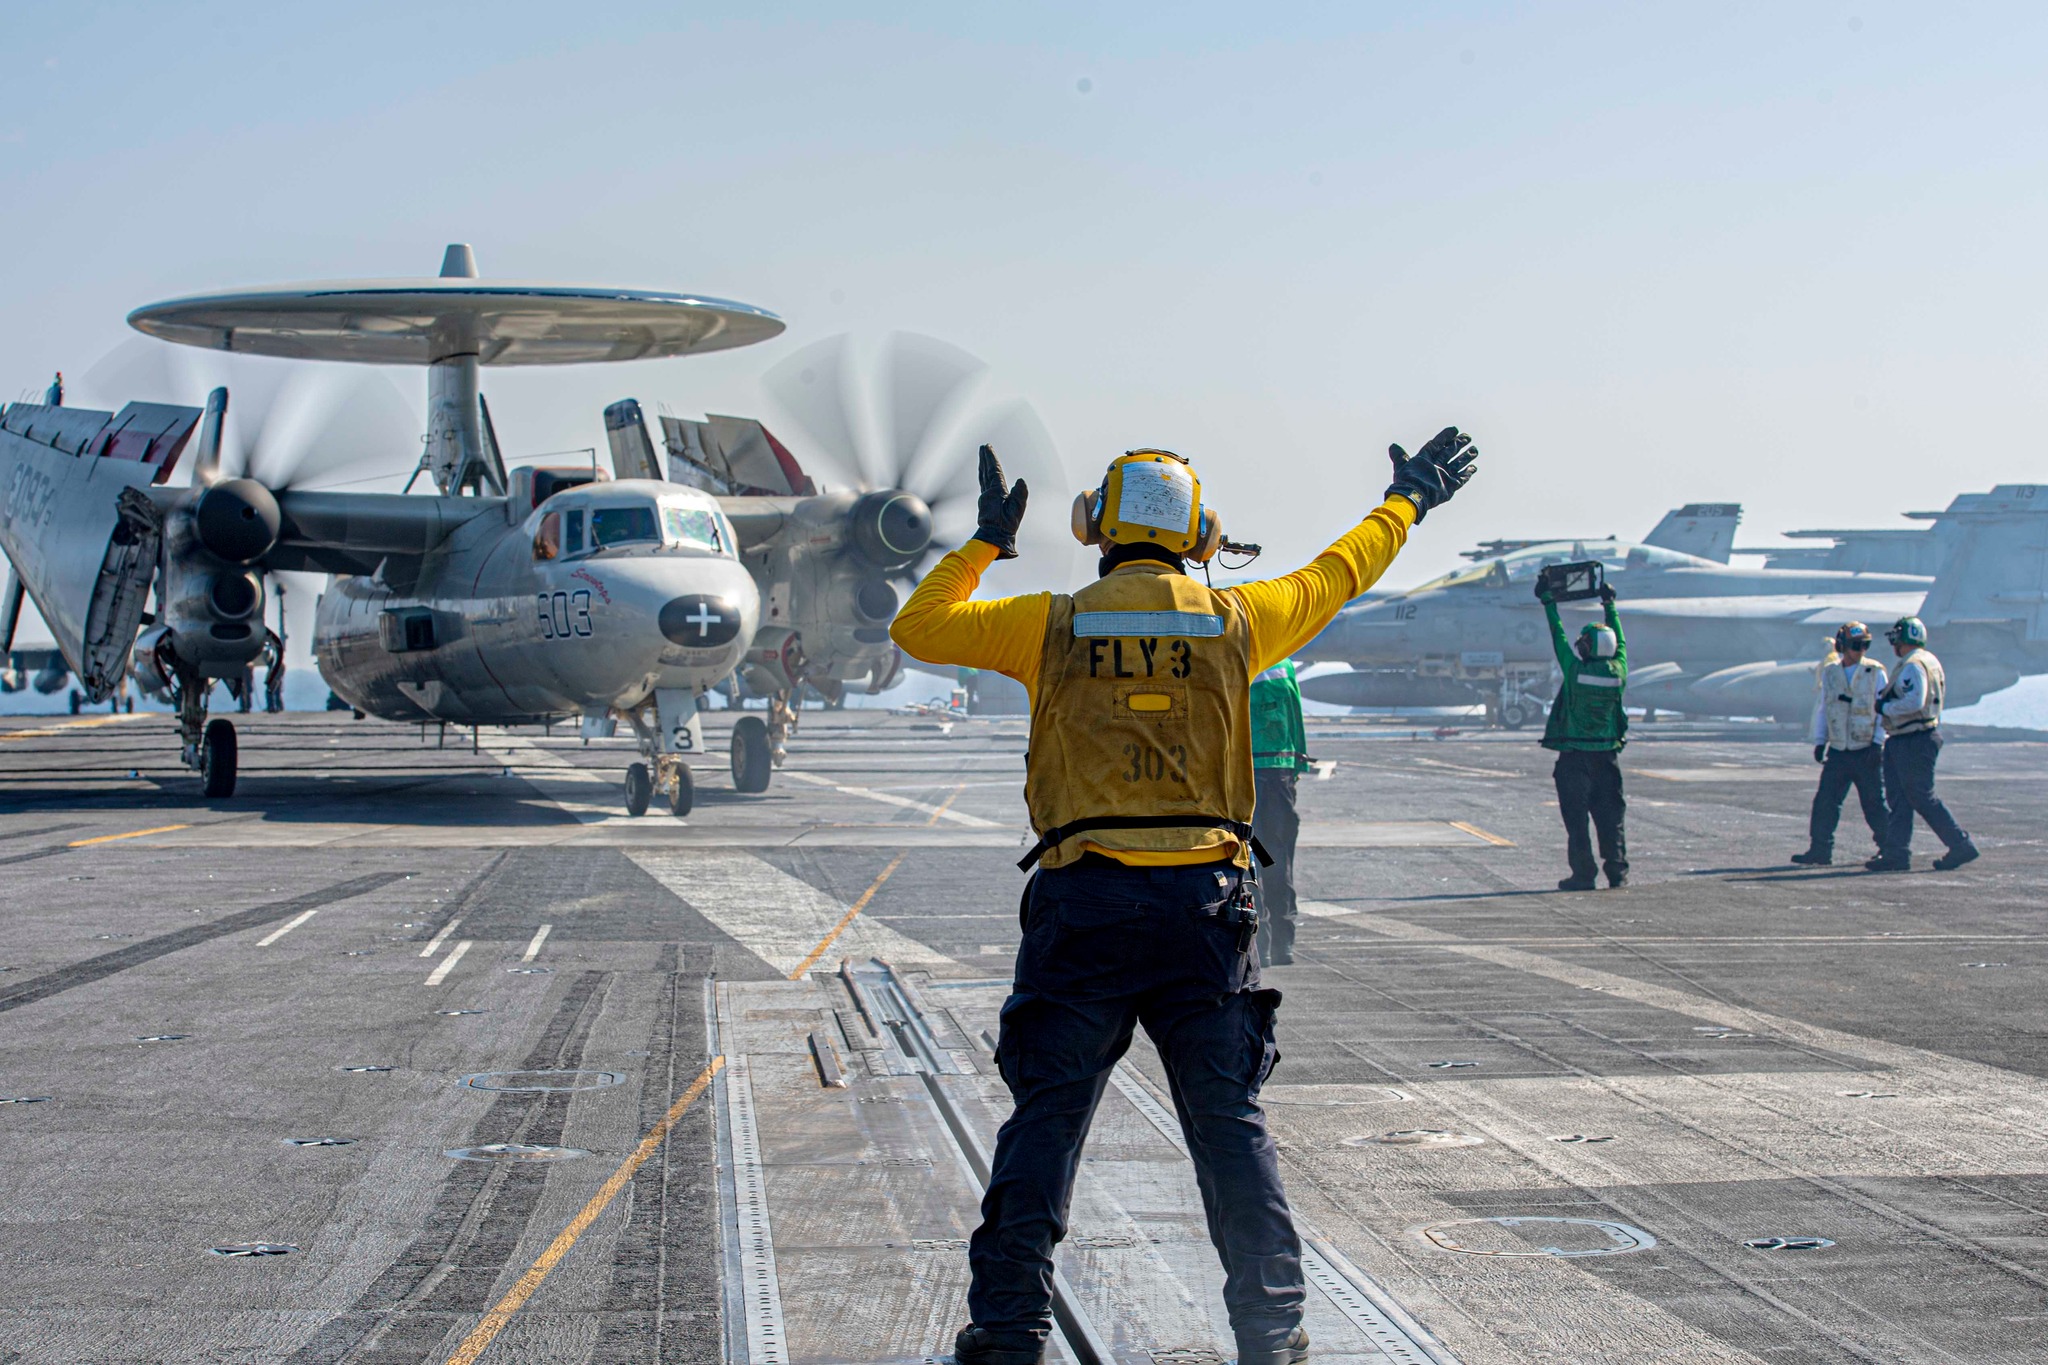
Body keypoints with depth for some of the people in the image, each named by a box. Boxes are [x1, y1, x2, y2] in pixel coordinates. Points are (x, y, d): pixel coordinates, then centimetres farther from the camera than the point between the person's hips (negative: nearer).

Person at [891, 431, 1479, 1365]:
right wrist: (1406, 504, 38)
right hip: (1202, 901, 1)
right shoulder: (1234, 621, 4)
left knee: (1047, 1114, 5)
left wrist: (986, 543, 24)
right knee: (1228, 1118, 7)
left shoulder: (1052, 624, 1)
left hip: (1083, 901, -1)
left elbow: (918, 629, 12)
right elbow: (1334, 577, 22)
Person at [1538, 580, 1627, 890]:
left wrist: (1548, 602, 13)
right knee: (1610, 815, 9)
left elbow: (1559, 638, 0)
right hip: (1607, 754, 3)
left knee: (1576, 818, 2)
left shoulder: (1574, 670, -14)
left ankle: (1584, 875, 0)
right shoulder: (1618, 672, -5)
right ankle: (1617, 873, 8)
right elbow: (1620, 641, 13)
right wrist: (1610, 605, 26)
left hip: (1574, 756, -3)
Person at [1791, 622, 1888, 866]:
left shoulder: (1875, 672, -2)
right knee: (1825, 802, -2)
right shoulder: (1829, 672, 8)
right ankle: (1820, 850, 3)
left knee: (1875, 804, 3)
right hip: (1838, 752, 3)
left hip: (1867, 752, -3)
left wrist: (1878, 743, -10)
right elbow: (1823, 708, 16)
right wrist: (1819, 741, 8)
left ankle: (1888, 848, 17)